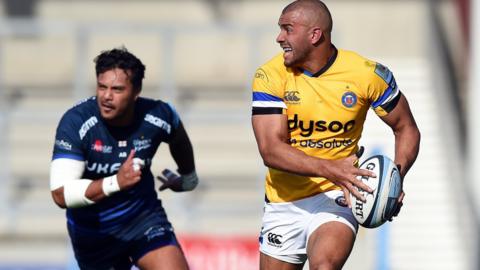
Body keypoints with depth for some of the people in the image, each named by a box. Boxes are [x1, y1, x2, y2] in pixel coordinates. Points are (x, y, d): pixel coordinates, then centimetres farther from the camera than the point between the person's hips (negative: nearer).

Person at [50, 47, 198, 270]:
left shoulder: (157, 116, -16)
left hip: (143, 215, 1)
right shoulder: (75, 122, -26)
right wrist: (115, 183, -45)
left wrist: (187, 177, 29)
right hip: (92, 230, -1)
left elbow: (178, 139, 13)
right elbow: (61, 193, -33)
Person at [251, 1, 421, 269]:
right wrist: (330, 170, -34)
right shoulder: (271, 75, -10)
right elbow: (270, 150, -19)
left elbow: (406, 129, 3)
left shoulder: (367, 74, -10)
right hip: (284, 202, 3)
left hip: (335, 198, -3)